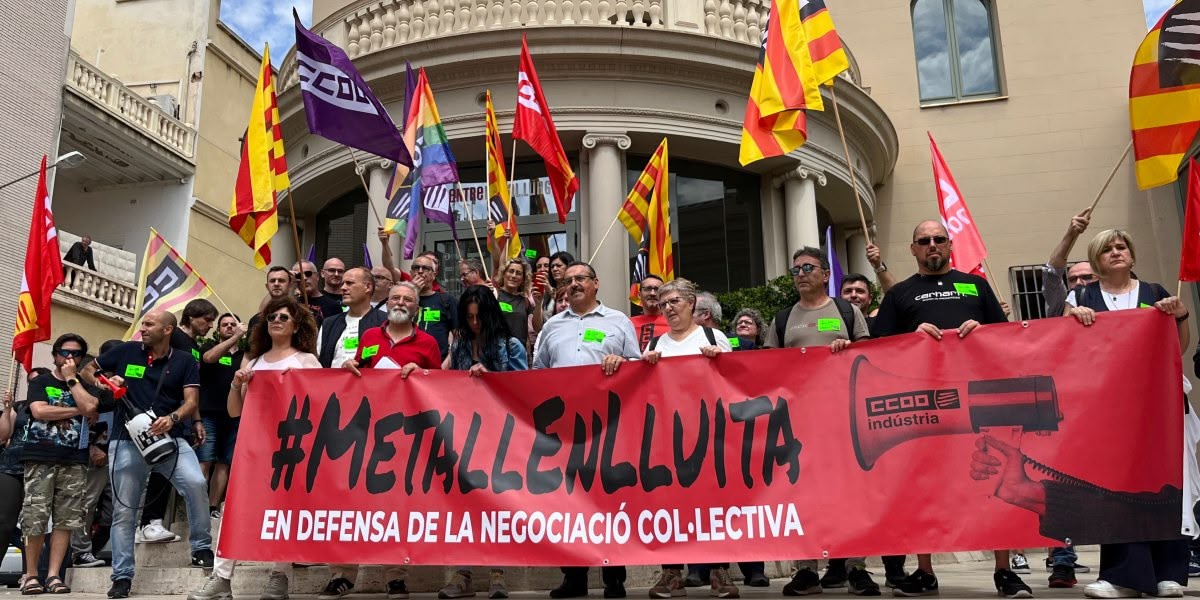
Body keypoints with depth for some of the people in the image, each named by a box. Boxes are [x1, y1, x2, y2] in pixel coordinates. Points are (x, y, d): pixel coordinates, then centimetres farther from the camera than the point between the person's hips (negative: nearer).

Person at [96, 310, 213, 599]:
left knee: (196, 483, -23)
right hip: (127, 441, 2)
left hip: (169, 437, -1)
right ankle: (122, 576, 14)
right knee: (123, 509, 3)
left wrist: (172, 418, -23)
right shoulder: (126, 352, 8)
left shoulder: (184, 361, 5)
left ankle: (201, 549, -6)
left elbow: (191, 400, -3)